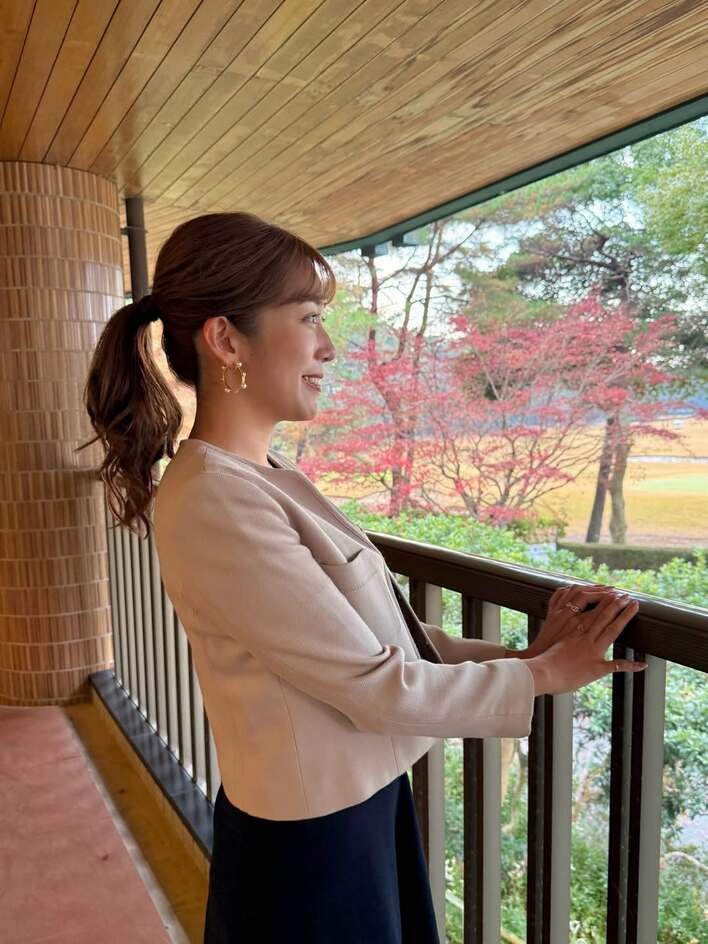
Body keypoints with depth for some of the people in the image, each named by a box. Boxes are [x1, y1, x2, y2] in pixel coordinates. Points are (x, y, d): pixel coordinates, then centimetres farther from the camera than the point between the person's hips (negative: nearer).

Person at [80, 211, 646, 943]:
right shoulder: (215, 505, -27)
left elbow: (374, 630, 1)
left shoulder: (266, 474, 1)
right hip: (311, 841, -8)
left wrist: (521, 651, -5)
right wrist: (543, 676, -11)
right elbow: (375, 686, -23)